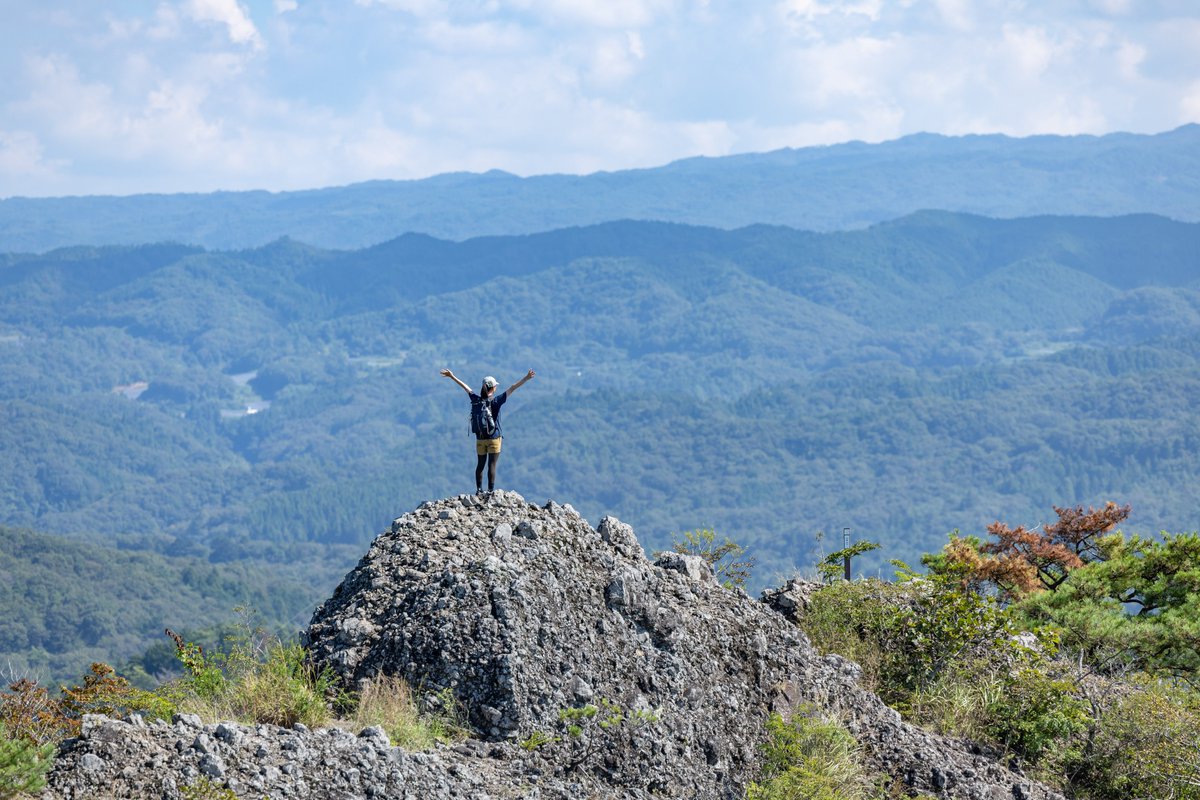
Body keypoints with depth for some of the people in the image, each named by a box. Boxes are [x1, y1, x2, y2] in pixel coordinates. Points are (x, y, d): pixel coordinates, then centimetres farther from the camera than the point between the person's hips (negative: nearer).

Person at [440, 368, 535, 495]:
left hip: (480, 439, 4)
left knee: (480, 464, 15)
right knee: (492, 465, -2)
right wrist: (526, 379, -16)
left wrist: (452, 377, 19)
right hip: (494, 439, -4)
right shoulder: (496, 401, -14)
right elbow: (511, 389, -16)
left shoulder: (476, 400, -3)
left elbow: (465, 387, 9)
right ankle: (491, 491, -3)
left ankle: (479, 489, 17)